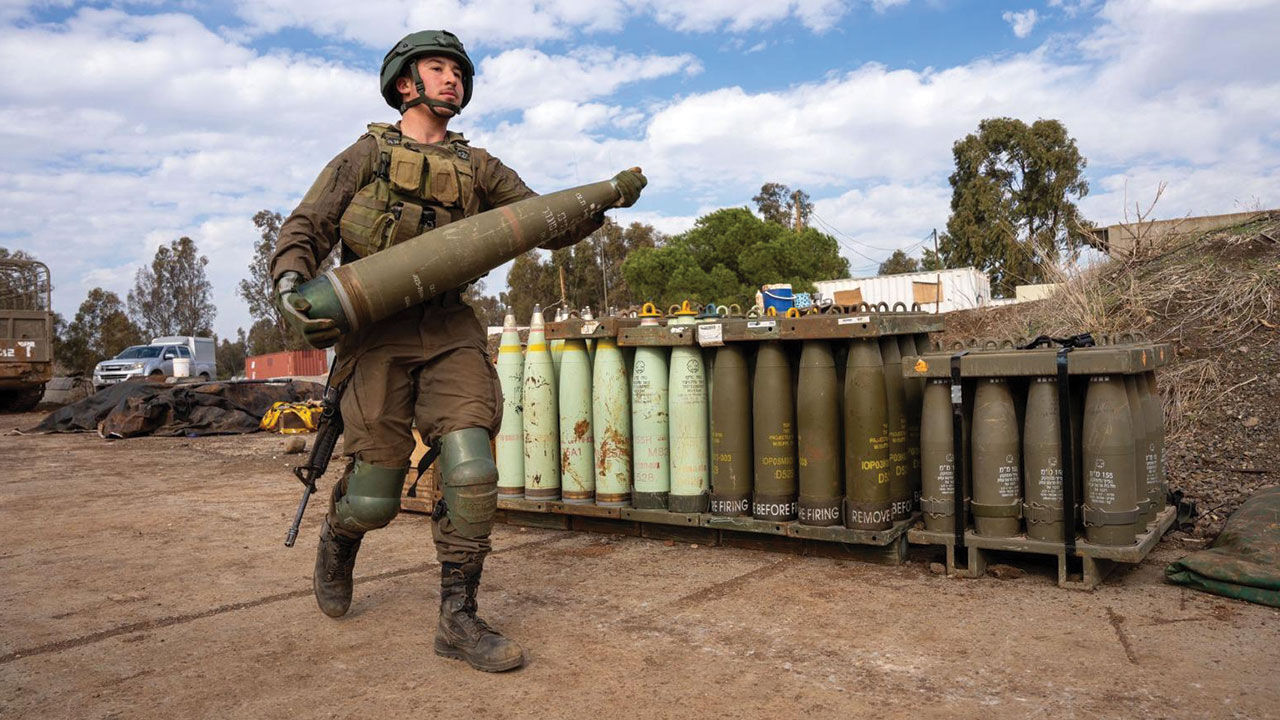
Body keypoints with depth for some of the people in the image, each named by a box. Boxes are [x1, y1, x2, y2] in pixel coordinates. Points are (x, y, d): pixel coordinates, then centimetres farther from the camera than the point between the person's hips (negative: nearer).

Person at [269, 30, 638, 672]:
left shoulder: (479, 168, 18)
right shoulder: (367, 154, 11)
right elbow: (304, 229, 4)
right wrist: (291, 287, -17)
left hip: (450, 330, 3)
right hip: (377, 333, -2)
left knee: (472, 474, -14)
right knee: (373, 497, -2)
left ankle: (458, 621, -1)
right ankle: (337, 545, 35)